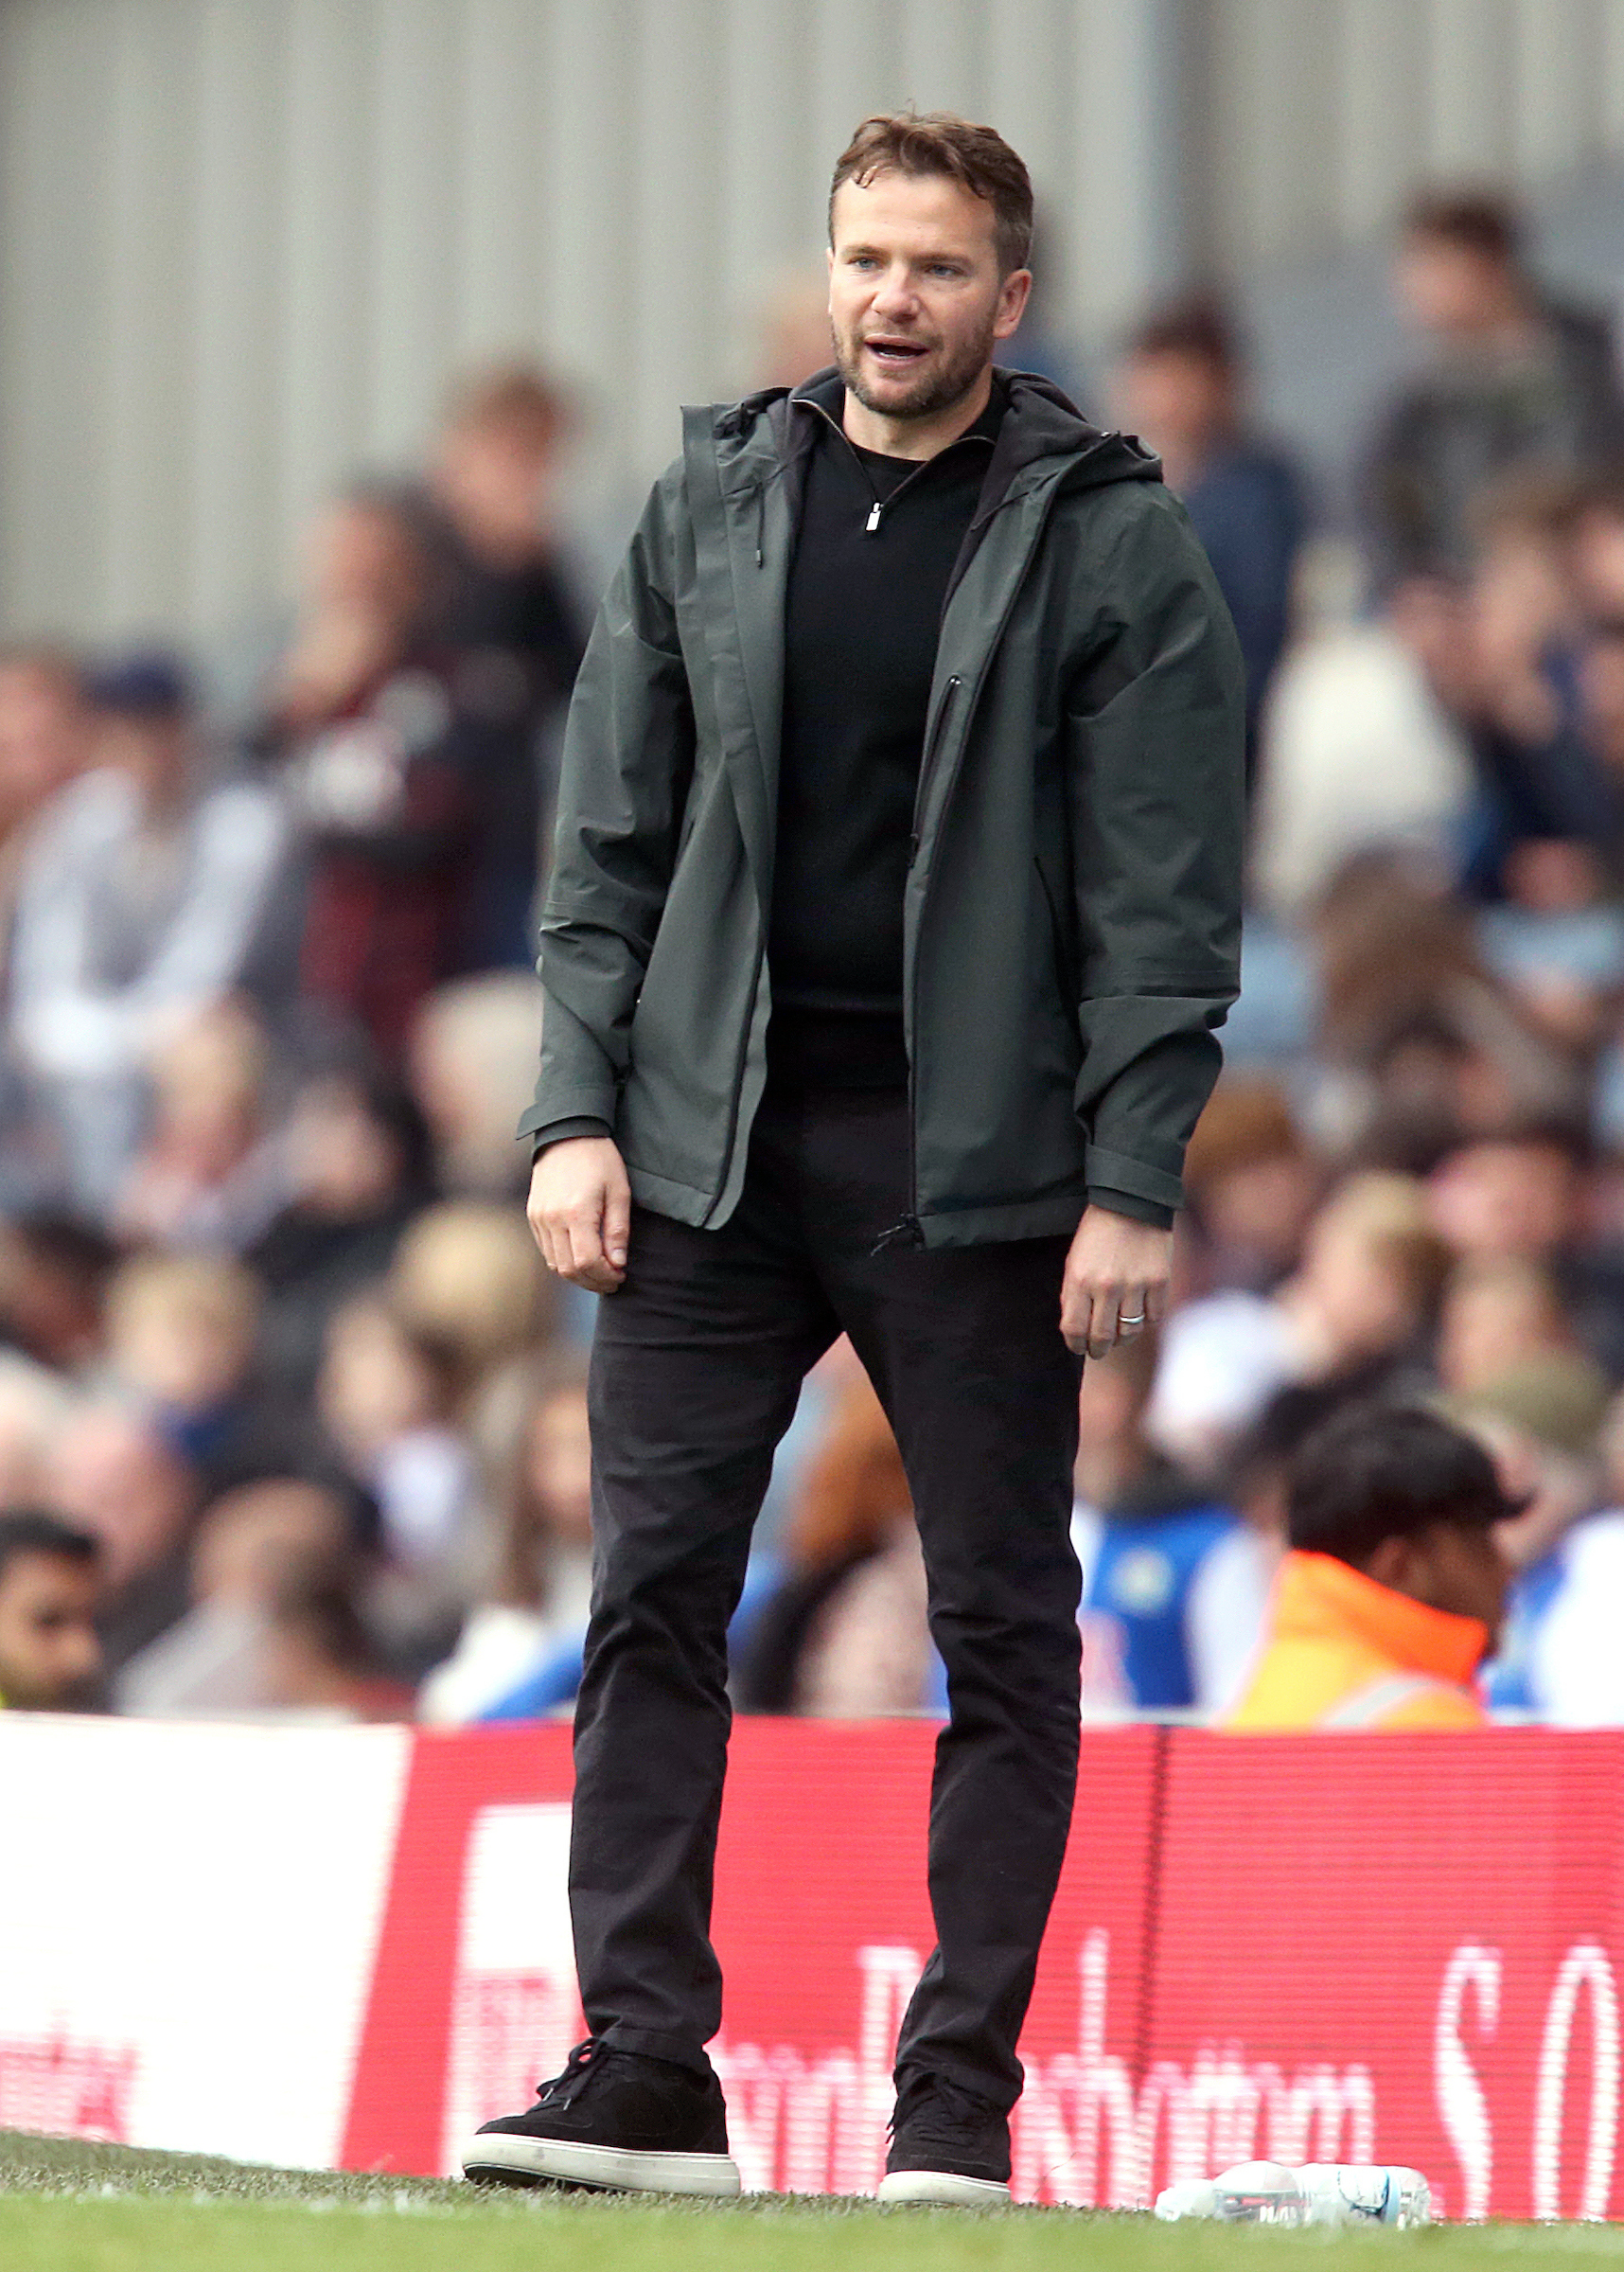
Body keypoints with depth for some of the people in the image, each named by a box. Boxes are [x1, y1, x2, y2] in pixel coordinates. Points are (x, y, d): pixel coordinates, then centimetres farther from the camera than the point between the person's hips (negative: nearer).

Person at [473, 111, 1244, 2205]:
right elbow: (613, 839, 11)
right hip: (707, 1152, 3)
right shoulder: (711, 507, 9)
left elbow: (1165, 890, -5)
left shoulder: (1107, 540, -2)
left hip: (972, 1167, -3)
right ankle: (646, 2069, 1)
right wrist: (576, 1112, 2)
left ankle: (960, 2094, 5)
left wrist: (1132, 1185, -11)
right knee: (651, 1596, -2)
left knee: (1004, 1628, 0)